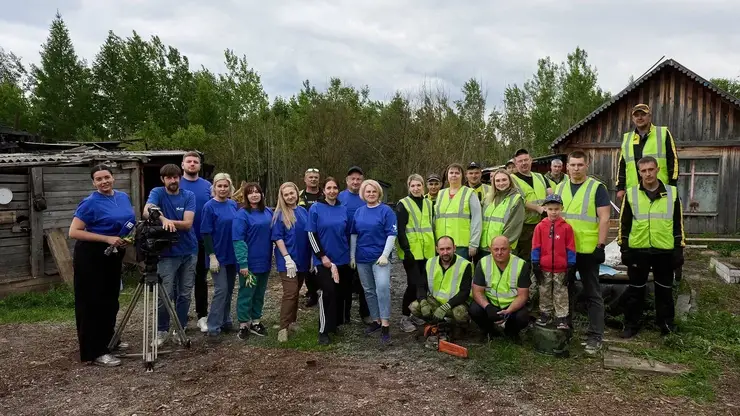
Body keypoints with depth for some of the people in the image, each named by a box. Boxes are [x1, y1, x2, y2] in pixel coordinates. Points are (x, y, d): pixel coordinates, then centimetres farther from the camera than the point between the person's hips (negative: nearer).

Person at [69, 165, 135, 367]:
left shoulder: (124, 197, 5)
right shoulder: (90, 203, -15)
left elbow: (129, 223, 20)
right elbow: (74, 232, -20)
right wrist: (107, 238, -24)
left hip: (113, 255, 7)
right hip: (91, 257, -7)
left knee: (110, 300, 17)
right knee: (93, 303, -2)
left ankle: (108, 340, 33)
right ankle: (94, 352, 3)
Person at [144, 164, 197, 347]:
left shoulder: (189, 196, 0)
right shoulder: (157, 193, -4)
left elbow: (187, 224, -12)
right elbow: (147, 212, -25)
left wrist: (169, 222, -25)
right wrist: (163, 219, -44)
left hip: (189, 251, 2)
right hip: (167, 252, -2)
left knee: (185, 294, 8)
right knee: (166, 294, -5)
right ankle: (162, 331, 13)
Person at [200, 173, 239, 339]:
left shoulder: (234, 205, 6)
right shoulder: (209, 207, -9)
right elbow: (206, 233, -11)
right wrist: (212, 256, -17)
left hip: (232, 255, 6)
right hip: (218, 255, -6)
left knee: (229, 290, 13)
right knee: (221, 290, -8)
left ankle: (226, 321, 25)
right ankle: (213, 327, -2)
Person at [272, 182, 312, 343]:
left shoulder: (303, 211, 6)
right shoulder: (279, 214, -7)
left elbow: (309, 235, 12)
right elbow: (278, 238, -11)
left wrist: (311, 256, 8)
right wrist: (288, 258, -18)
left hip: (303, 259, 5)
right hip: (288, 260, -5)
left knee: (296, 292, 15)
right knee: (290, 293, -11)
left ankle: (293, 321, 28)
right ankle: (283, 328, -5)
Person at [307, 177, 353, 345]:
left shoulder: (343, 209, 7)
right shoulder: (315, 208, -4)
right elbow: (311, 234, -6)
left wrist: (350, 254, 11)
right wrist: (322, 256, -12)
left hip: (342, 259, 4)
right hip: (324, 259, -4)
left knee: (341, 292, 7)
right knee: (327, 292, -11)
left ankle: (335, 323, 24)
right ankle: (324, 331, -3)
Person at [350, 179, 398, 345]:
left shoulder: (386, 210, -4)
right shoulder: (359, 212, 9)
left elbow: (391, 234, -8)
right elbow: (354, 235, 14)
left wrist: (385, 255, -16)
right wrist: (352, 256, 11)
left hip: (380, 257, -5)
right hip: (362, 258, 5)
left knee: (382, 288, -19)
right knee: (369, 291, 12)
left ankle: (385, 325, -15)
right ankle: (376, 320, 25)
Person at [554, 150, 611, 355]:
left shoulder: (597, 188, -4)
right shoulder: (560, 188, 10)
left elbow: (604, 218, -8)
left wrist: (601, 245, -14)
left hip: (588, 250, -5)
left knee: (592, 294, 3)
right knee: (565, 290, 15)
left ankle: (595, 336, 8)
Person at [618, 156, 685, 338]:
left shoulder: (672, 193, 2)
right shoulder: (631, 194, 1)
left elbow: (678, 224, 5)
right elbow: (624, 224, 4)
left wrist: (679, 250, 2)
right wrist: (624, 249, 1)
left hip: (665, 250, 0)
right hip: (638, 250, 0)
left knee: (664, 289, 12)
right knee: (635, 289, 8)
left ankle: (666, 323, 27)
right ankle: (631, 324, 19)